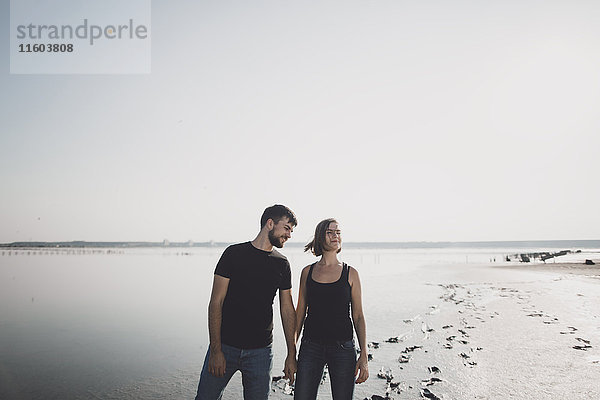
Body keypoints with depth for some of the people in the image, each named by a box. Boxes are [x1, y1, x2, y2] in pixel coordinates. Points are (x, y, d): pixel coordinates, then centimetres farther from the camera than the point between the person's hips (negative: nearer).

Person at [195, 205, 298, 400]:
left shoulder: (282, 264, 6)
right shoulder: (234, 254, -4)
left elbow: (287, 309, 9)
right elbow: (216, 302, -7)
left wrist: (292, 354, 6)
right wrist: (216, 350, -12)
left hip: (260, 352, 3)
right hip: (225, 346, -2)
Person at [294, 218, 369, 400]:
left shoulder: (350, 274, 0)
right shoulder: (308, 272, 4)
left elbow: (358, 317, 2)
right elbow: (300, 312, 9)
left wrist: (364, 356, -4)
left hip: (343, 348, -1)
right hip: (311, 347, 1)